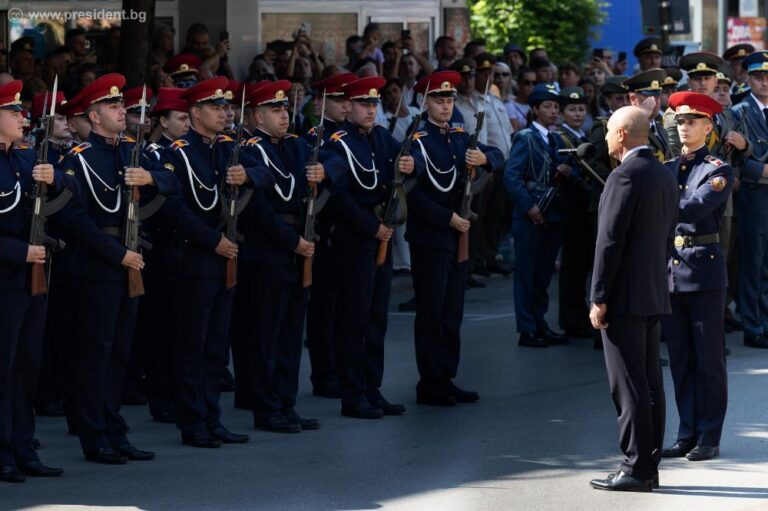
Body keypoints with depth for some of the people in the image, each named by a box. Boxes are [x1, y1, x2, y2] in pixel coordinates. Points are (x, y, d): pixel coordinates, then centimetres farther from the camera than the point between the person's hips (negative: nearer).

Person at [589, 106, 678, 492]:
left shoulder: (625, 176, -15)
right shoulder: (664, 175, 12)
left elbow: (610, 240, -17)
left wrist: (599, 298, -15)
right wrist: (656, 277, 19)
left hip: (625, 296, -9)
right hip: (655, 293, 9)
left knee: (629, 387, -7)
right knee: (650, 383, 10)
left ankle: (635, 469, -6)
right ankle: (649, 465, 14)